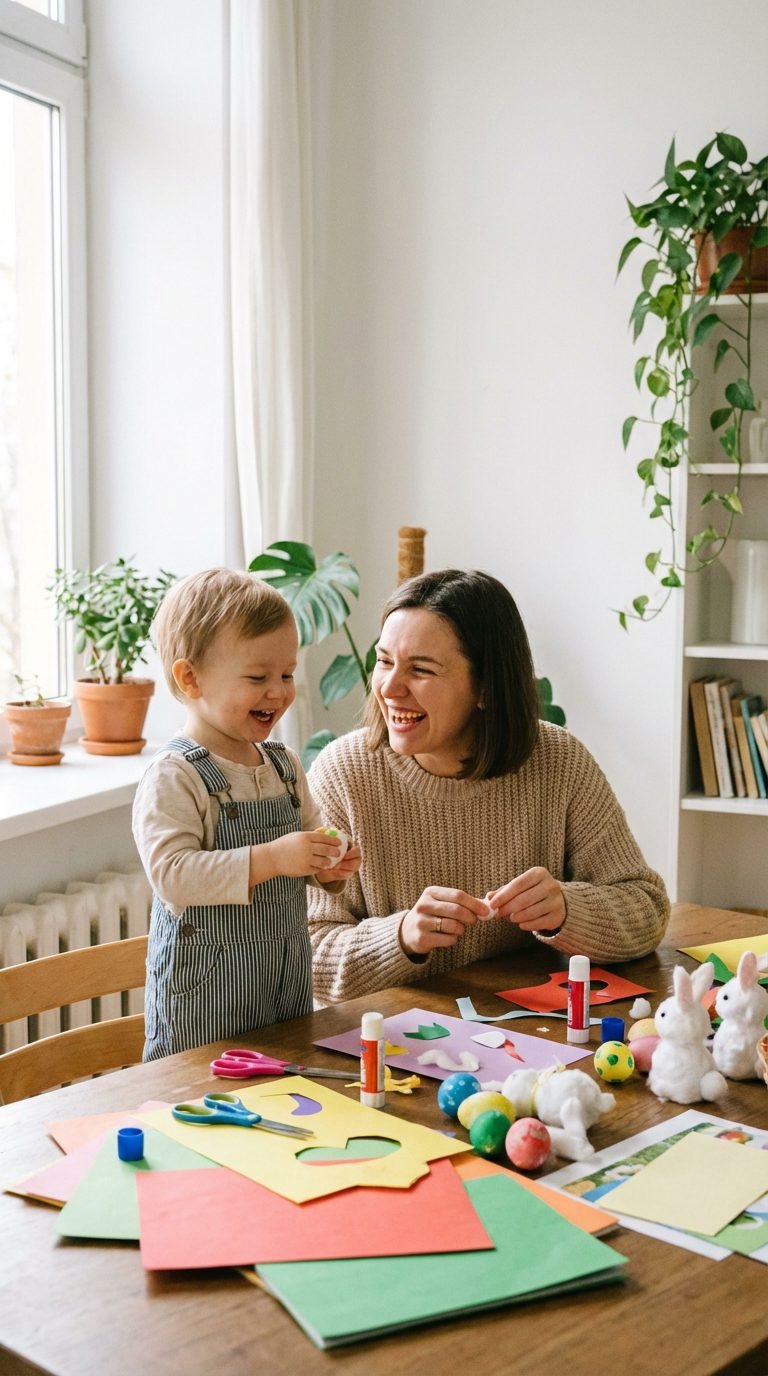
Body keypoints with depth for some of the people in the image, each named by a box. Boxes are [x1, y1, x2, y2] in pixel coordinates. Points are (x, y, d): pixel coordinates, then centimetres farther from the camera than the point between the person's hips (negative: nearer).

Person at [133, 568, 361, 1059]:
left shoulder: (285, 765, 8)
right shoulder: (173, 777, -16)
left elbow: (311, 833, 21)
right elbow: (172, 875, -26)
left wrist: (332, 866, -2)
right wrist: (270, 859, -32)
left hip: (289, 980, 7)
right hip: (206, 989, -7)